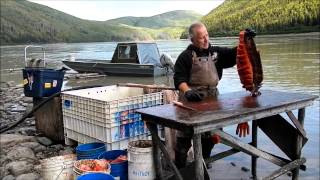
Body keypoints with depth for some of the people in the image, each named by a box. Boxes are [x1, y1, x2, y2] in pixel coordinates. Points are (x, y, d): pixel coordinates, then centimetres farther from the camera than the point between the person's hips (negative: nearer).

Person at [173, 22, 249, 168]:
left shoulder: (217, 52, 10)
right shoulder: (186, 56, -3)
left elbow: (234, 54, 6)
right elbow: (179, 79, -10)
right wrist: (187, 91, -28)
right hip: (192, 98, -5)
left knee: (209, 136, 16)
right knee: (185, 136, -3)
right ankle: (179, 168, 9)